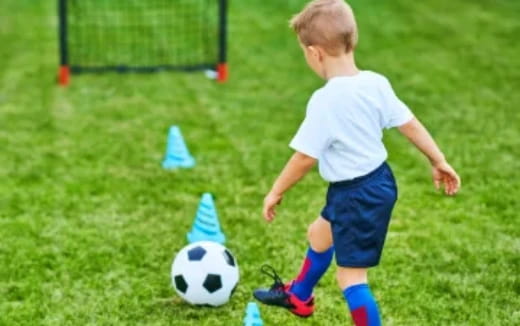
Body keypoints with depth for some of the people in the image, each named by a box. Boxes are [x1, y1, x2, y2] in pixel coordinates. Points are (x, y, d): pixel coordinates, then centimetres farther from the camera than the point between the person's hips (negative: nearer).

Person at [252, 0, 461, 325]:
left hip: (356, 195, -10)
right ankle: (298, 296, 54)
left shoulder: (326, 100, -25)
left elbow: (305, 158, -20)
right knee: (320, 232, 31)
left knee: (351, 275, -1)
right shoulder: (376, 83, -5)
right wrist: (439, 161, 12)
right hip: (379, 180, 10)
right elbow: (410, 124, 1)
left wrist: (276, 192, -6)